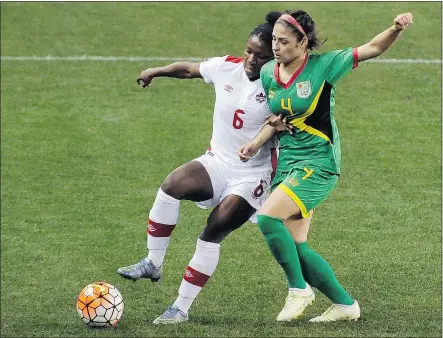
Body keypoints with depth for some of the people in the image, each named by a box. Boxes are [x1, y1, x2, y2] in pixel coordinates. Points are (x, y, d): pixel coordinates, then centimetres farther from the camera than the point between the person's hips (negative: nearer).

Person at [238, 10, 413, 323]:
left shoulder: (323, 65, -11)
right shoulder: (268, 73, 5)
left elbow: (373, 48, -11)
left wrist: (396, 29, -29)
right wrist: (258, 142, 1)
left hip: (318, 162, -7)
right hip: (288, 160, 7)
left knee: (268, 218, -22)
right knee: (294, 246, 3)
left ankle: (299, 290, -5)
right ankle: (345, 304, 17)